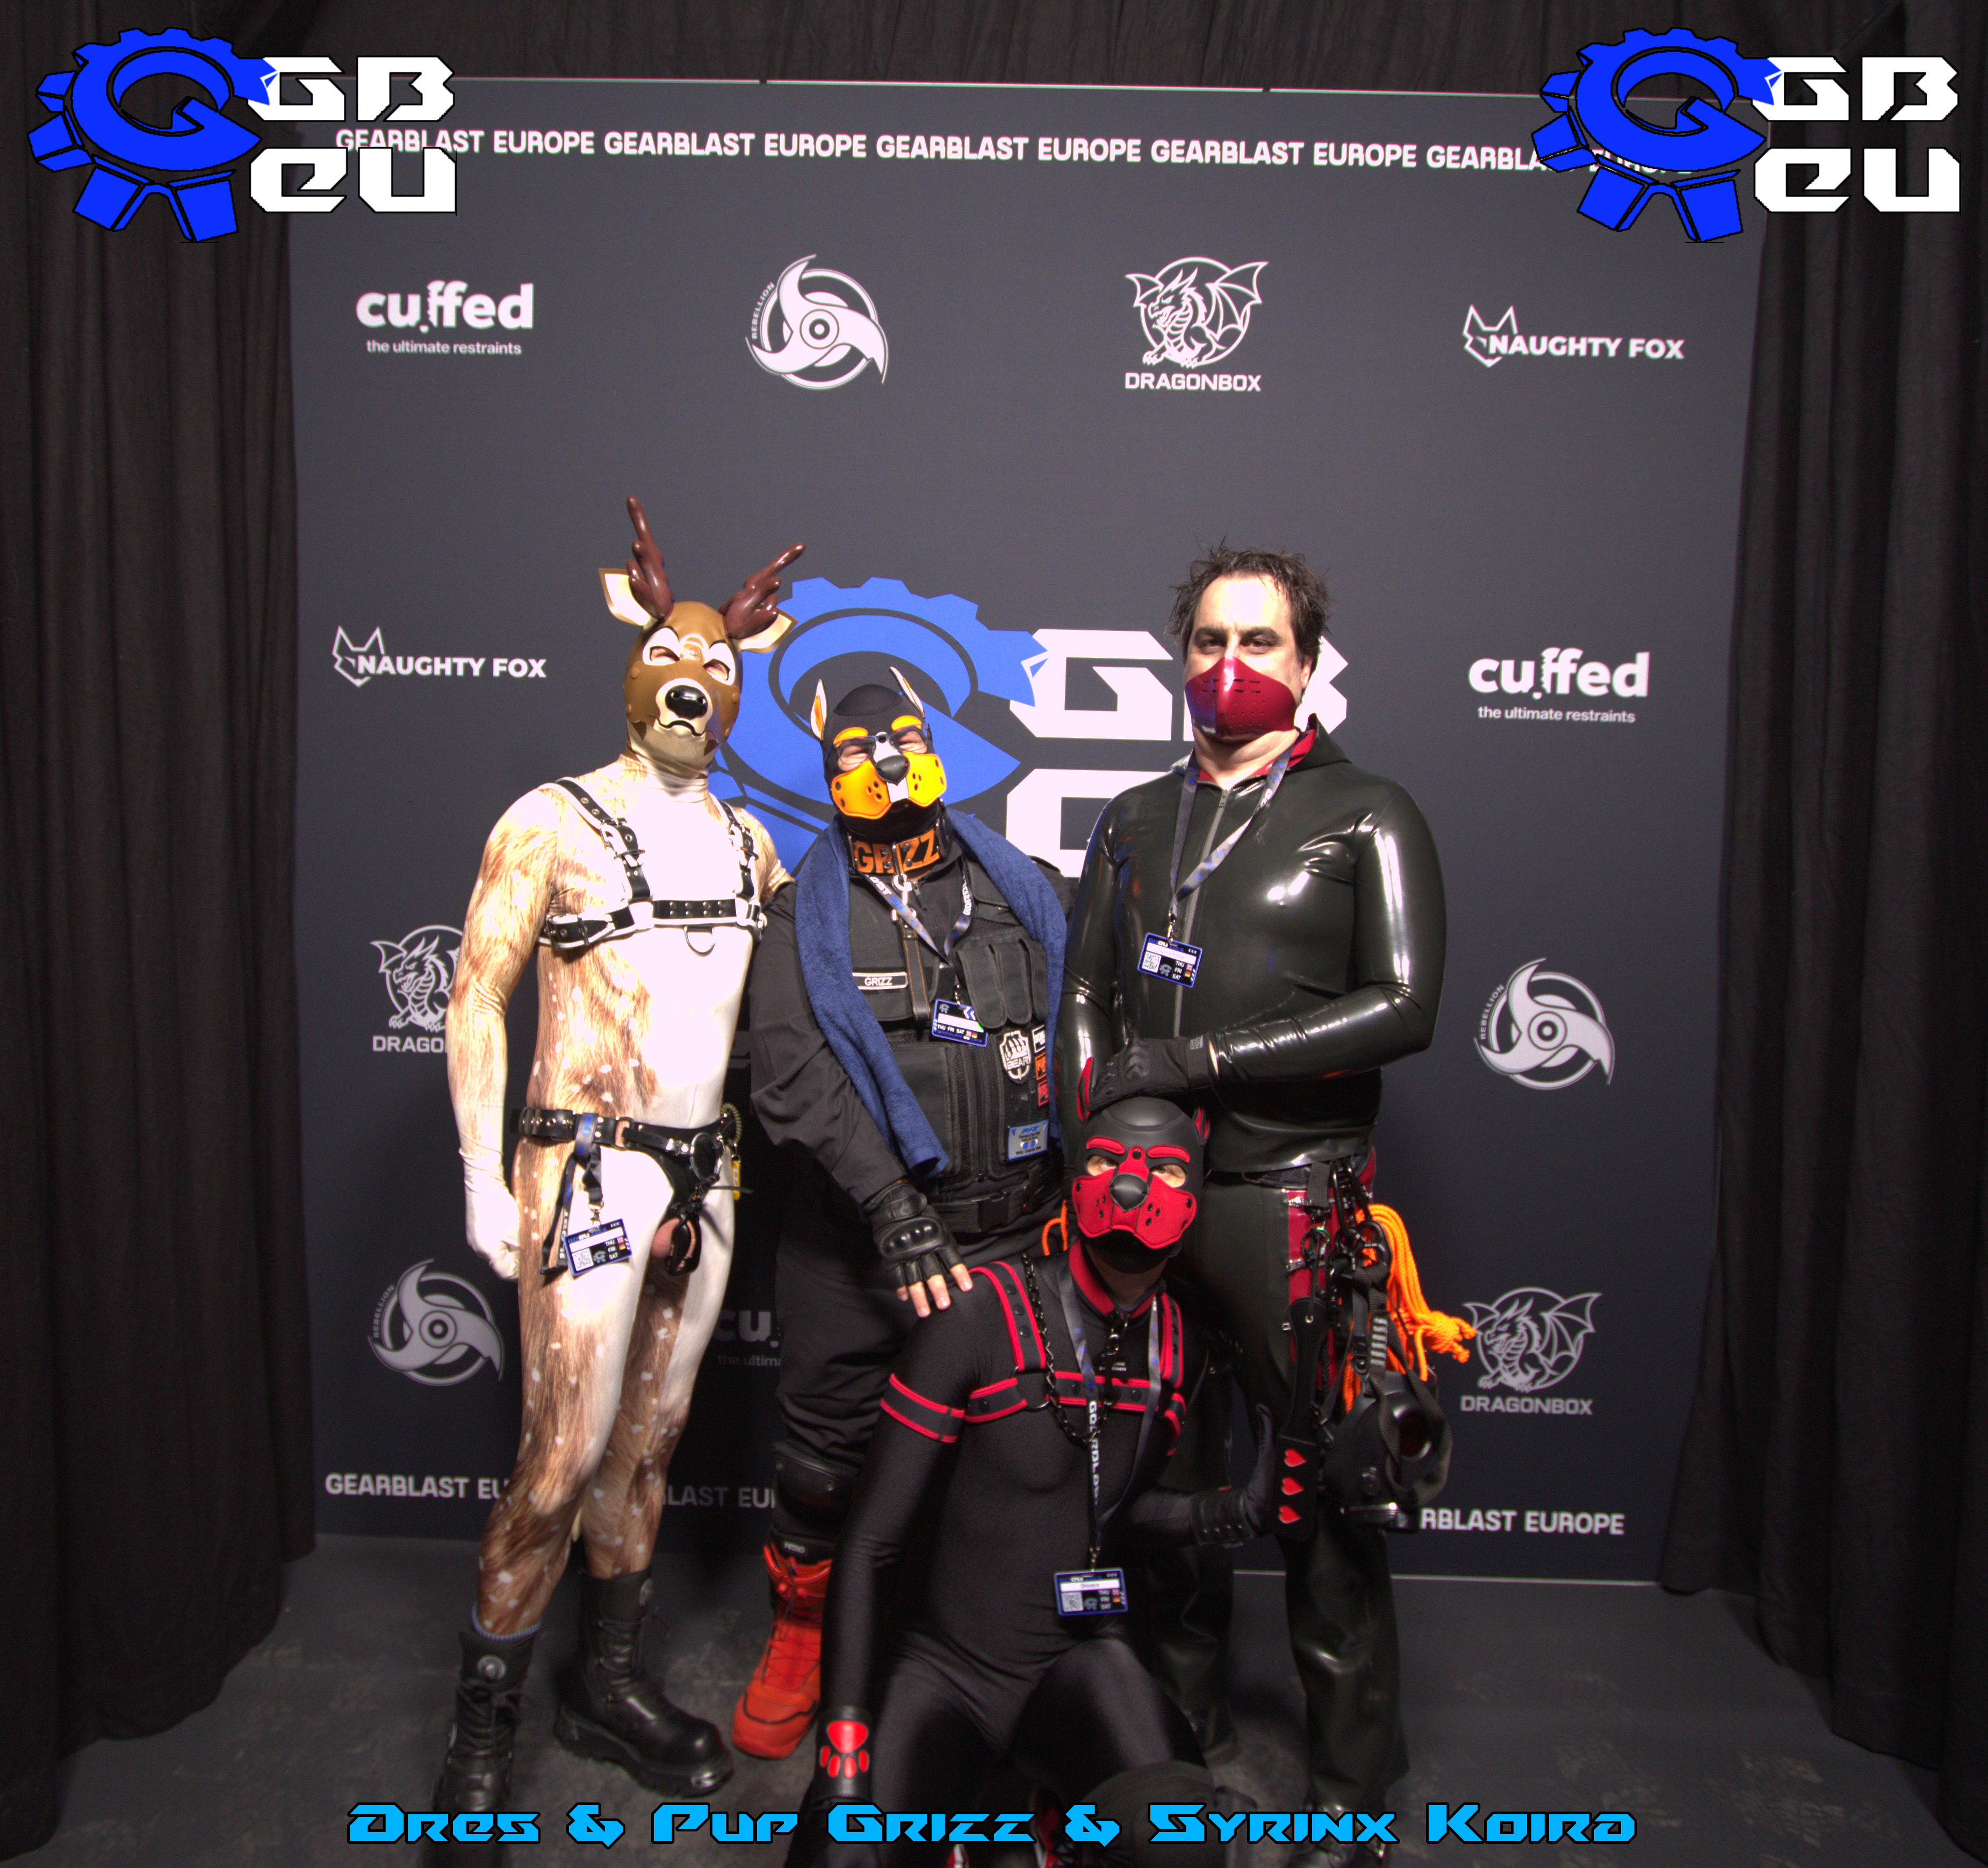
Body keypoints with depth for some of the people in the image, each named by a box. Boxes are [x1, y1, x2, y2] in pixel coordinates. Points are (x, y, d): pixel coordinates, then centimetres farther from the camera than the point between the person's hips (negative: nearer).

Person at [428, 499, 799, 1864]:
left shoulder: (748, 841, 11)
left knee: (651, 1440, 14)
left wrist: (749, 1153, 11)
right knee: (566, 1457, -3)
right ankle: (482, 1733, 18)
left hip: (704, 1173, 5)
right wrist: (485, 1180, -10)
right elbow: (477, 999, -5)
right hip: (586, 1168, -5)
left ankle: (611, 1685, 32)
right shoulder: (554, 823, -5)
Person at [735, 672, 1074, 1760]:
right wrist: (892, 1209, -20)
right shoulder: (806, 917, 0)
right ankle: (801, 1635, 36)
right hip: (857, 1245, -1)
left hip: (1013, 1235, 2)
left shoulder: (1027, 892, 7)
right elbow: (795, 1079, -11)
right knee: (825, 1442, 10)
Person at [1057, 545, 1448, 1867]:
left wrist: (1199, 1059, -13)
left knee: (1325, 1489, 3)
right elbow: (1085, 1001, 13)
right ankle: (1184, 1731, 34)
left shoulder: (1366, 817, 2)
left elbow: (1405, 1005, -9)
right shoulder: (1136, 823, 16)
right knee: (1167, 1471, 13)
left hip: (1293, 1198, -4)